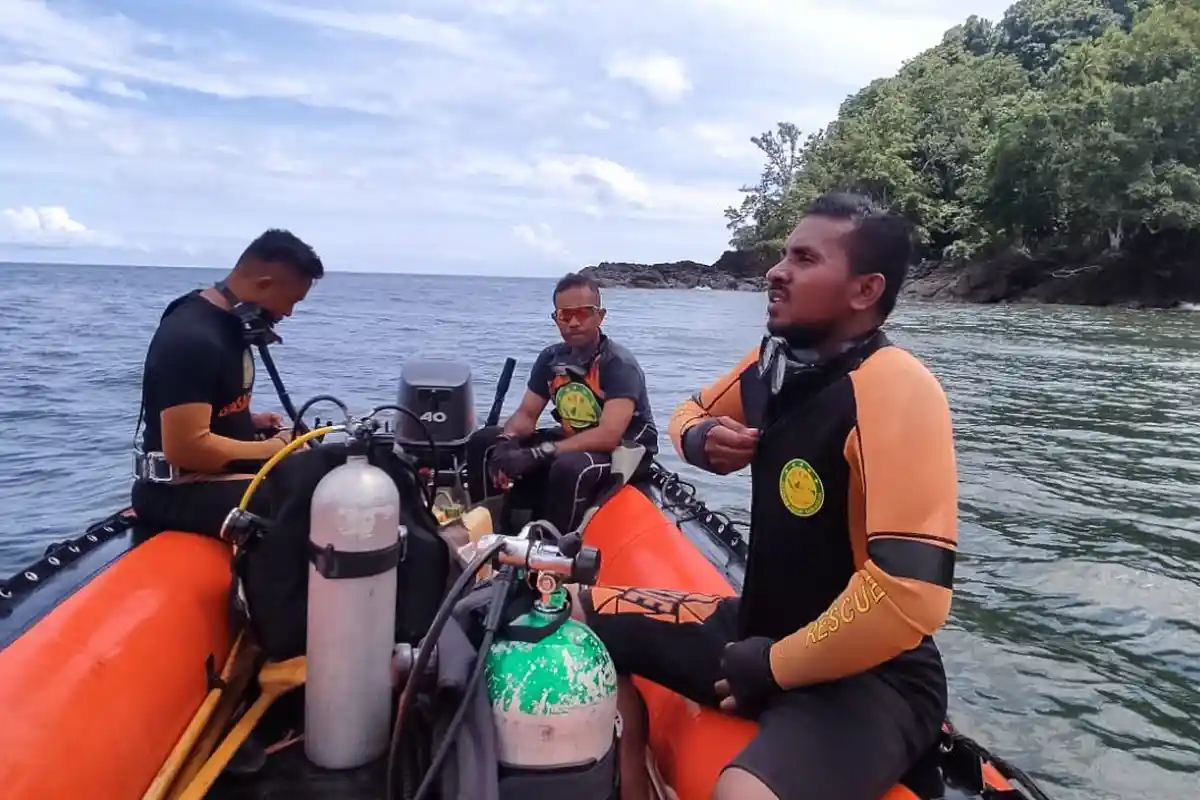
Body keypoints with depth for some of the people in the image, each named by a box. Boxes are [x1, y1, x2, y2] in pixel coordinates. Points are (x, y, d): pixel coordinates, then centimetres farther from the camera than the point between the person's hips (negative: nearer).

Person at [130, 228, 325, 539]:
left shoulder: (226, 321, 8)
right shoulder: (192, 339, -22)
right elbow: (185, 447, -28)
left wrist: (250, 420, 7)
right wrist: (272, 450, -18)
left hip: (219, 470, 10)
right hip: (178, 490, -10)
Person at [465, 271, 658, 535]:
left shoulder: (619, 364, -20)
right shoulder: (551, 358, 1)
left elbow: (608, 436, -31)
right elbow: (527, 414, 4)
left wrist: (537, 454, -35)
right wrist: (505, 442, -20)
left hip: (624, 451, -7)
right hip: (572, 442, 7)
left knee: (570, 467, -40)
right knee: (484, 441, -4)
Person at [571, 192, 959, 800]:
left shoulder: (893, 388, -24)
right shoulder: (778, 358, -1)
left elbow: (910, 593, -32)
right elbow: (693, 413, 19)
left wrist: (775, 666, -19)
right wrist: (702, 441, -6)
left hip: (869, 677, -8)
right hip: (759, 630, 8)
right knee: (577, 615, 9)